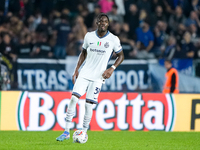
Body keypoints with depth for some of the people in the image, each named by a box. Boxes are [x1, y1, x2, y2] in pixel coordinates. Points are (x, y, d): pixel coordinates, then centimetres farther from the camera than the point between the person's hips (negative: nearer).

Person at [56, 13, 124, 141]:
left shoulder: (113, 39, -5)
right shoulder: (89, 36, 4)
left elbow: (121, 56, 6)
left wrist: (112, 68, -10)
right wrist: (77, 70, 9)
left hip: (98, 77, -2)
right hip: (84, 73, 2)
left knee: (89, 104, -7)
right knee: (74, 98, -11)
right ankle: (67, 132, -5)